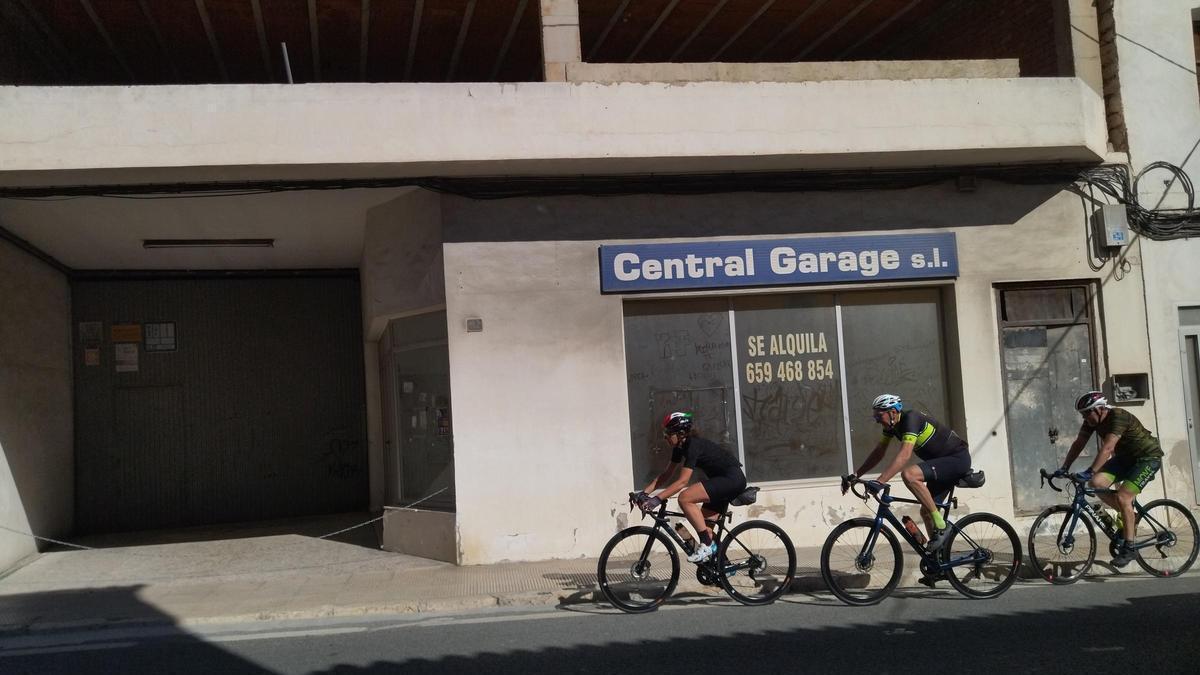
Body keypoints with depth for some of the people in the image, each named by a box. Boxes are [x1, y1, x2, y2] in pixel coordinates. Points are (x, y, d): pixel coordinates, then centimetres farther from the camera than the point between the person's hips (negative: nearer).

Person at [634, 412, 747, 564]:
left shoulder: (693, 445, -21)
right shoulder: (680, 447, 7)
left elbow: (682, 481, -28)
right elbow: (666, 474, 11)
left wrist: (657, 499, -31)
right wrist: (644, 492, 2)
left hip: (732, 478, -10)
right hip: (722, 480, 10)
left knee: (684, 498, -23)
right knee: (704, 527, 9)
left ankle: (706, 545, -16)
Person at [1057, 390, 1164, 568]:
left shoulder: (1118, 417, -29)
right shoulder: (1091, 421, -6)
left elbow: (1107, 448, -39)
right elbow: (1078, 444, -6)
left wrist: (1090, 472, -47)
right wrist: (1064, 468, -17)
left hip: (1148, 457, -8)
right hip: (1125, 457, 8)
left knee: (1122, 497, -22)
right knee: (1096, 482, -14)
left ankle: (1129, 548, -12)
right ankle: (1128, 515, 7)